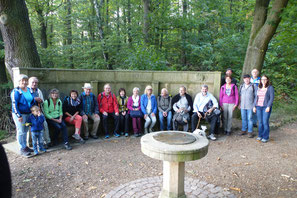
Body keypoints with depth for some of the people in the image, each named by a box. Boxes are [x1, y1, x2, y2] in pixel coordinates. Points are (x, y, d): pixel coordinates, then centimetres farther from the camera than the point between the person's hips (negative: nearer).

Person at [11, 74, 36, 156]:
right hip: (19, 114, -6)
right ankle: (22, 149, 9)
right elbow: (14, 105, -14)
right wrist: (19, 116, -18)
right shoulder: (16, 91, -11)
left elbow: (33, 102, 16)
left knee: (25, 131, 15)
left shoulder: (29, 90, 9)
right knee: (21, 132, 0)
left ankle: (25, 146, 27)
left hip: (28, 114, 6)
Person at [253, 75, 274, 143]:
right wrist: (254, 106, 8)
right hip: (258, 107, 5)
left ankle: (265, 137, 6)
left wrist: (268, 107, -16)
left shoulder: (270, 87, -2)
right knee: (260, 122, 7)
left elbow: (272, 98, -8)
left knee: (265, 122, -5)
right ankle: (260, 136, 17)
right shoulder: (259, 88, 13)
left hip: (266, 107, -4)